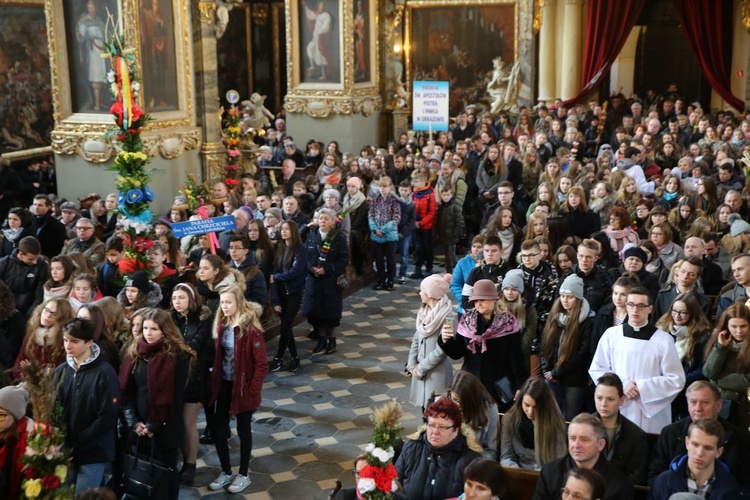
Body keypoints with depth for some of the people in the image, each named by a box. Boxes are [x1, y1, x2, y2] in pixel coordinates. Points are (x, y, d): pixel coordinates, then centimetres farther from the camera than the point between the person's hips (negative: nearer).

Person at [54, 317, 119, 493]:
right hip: (65, 450, 5)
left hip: (92, 452, -5)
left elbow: (107, 417, -12)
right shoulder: (61, 371, 6)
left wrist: (77, 442, -14)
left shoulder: (104, 373, -10)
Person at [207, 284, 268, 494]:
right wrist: (215, 381, 4)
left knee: (243, 430, 8)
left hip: (243, 387, -6)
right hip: (224, 385, 6)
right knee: (218, 429, 9)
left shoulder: (251, 329, -19)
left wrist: (252, 389, -18)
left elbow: (262, 364, -18)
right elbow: (218, 356, 10)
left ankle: (243, 475, 25)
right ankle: (226, 472, 28)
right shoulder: (222, 325, 1)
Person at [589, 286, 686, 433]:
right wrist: (621, 385, -9)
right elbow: (597, 370, 6)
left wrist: (642, 387, -11)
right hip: (617, 411, 2)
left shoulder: (663, 339, -3)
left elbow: (676, 380, -2)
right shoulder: (611, 334, 2)